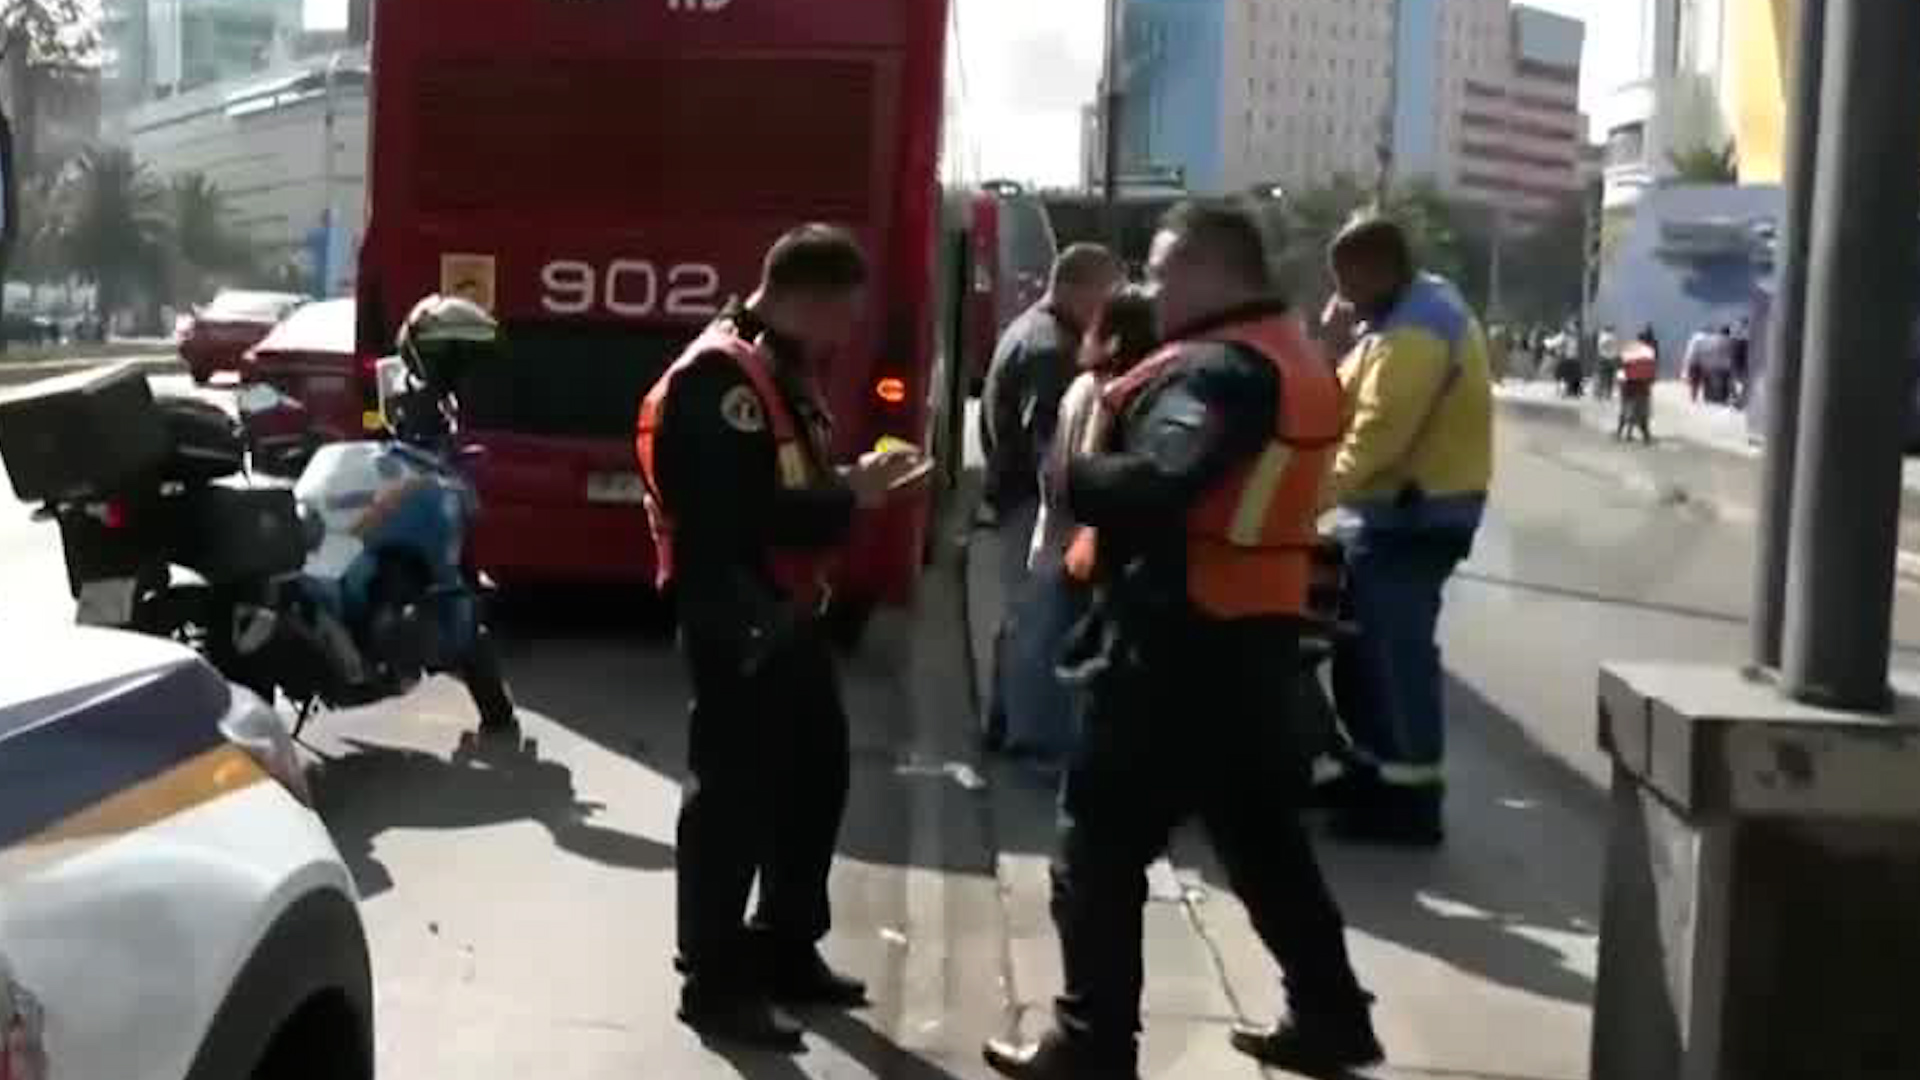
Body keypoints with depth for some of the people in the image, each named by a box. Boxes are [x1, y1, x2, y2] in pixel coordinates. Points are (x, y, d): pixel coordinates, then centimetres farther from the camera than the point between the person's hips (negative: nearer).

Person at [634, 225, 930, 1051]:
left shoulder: (779, 370, 15)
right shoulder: (720, 377, -18)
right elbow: (747, 512, -26)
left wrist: (855, 485, -1)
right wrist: (851, 495, -17)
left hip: (788, 613, 10)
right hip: (735, 621, -10)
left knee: (816, 774, 17)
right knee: (734, 794, -3)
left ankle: (785, 949, 31)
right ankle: (714, 981, 9)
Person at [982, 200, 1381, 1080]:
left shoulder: (1220, 368, -17)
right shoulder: (1293, 359, 15)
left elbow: (1153, 484, -31)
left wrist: (1071, 475, -14)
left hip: (1177, 642, -10)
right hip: (1252, 634, 10)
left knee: (1097, 848, 1)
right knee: (1263, 834, 20)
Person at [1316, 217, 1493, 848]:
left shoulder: (1415, 333, -21)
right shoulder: (1421, 306, 15)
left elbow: (1377, 434, -28)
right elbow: (1354, 400, 15)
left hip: (1412, 514, -11)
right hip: (1401, 508, 11)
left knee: (1397, 652, -5)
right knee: (1364, 645, 17)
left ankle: (1409, 798, 2)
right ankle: (1372, 769, 29)